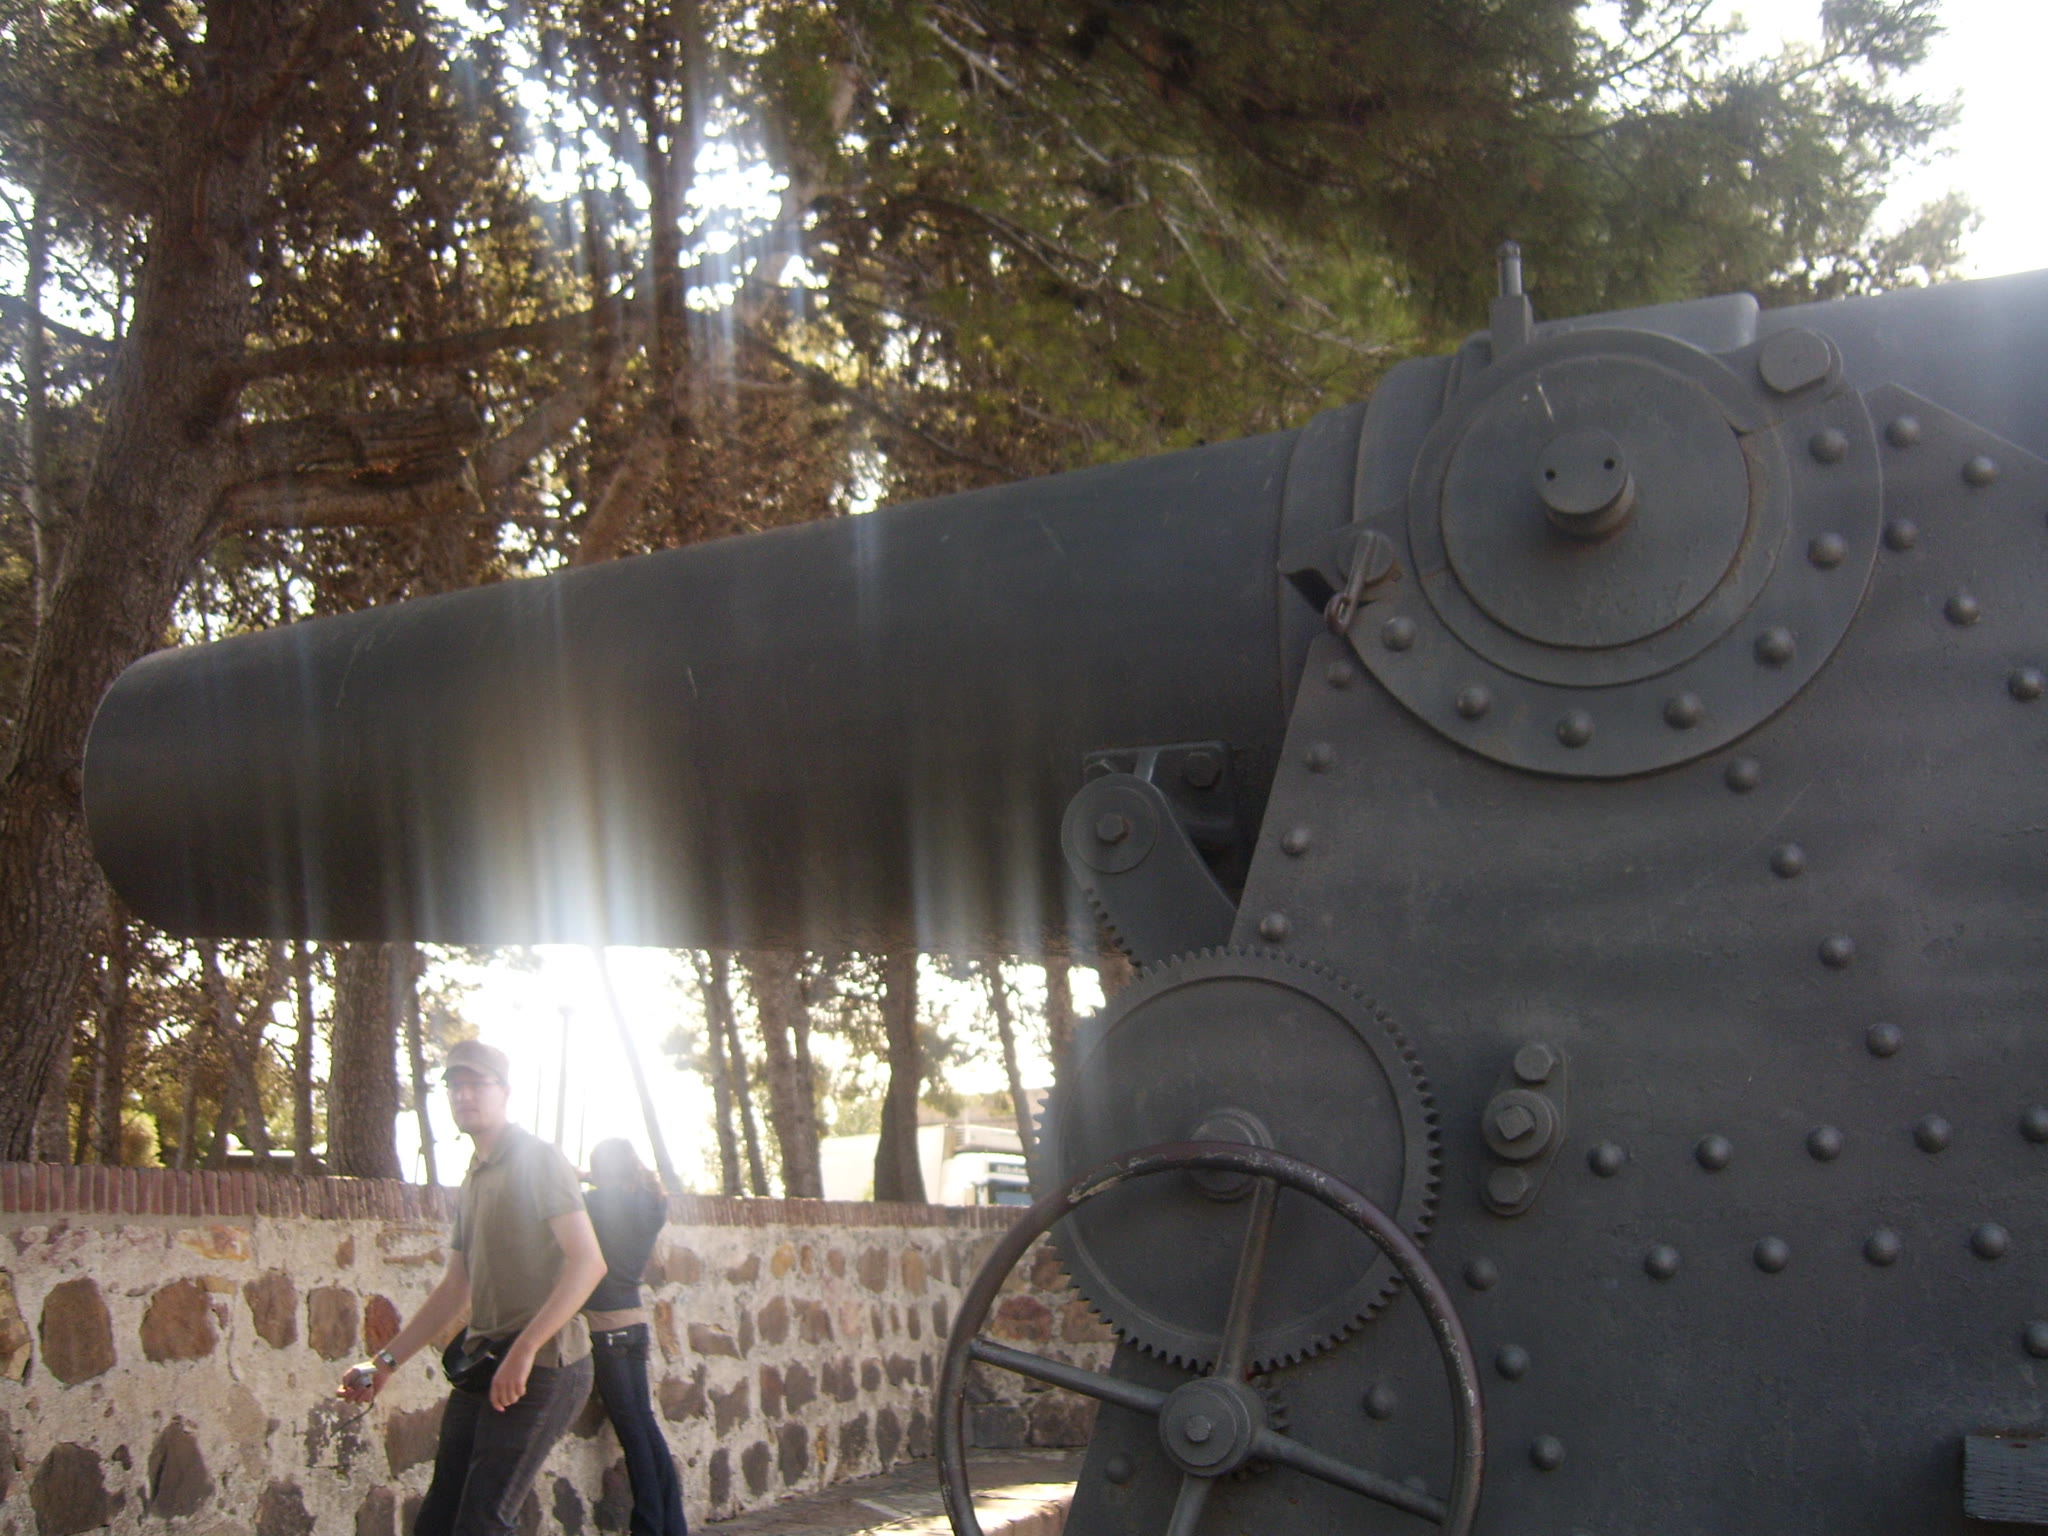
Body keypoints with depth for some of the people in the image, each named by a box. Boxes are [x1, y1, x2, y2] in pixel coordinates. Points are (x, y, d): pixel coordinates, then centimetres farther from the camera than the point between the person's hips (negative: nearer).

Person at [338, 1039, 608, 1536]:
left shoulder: (536, 1160, -7)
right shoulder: (473, 1182, 20)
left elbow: (588, 1262, -18)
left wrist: (524, 1351, -24)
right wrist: (386, 1361, 18)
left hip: (541, 1364, -9)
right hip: (482, 1365, 9)